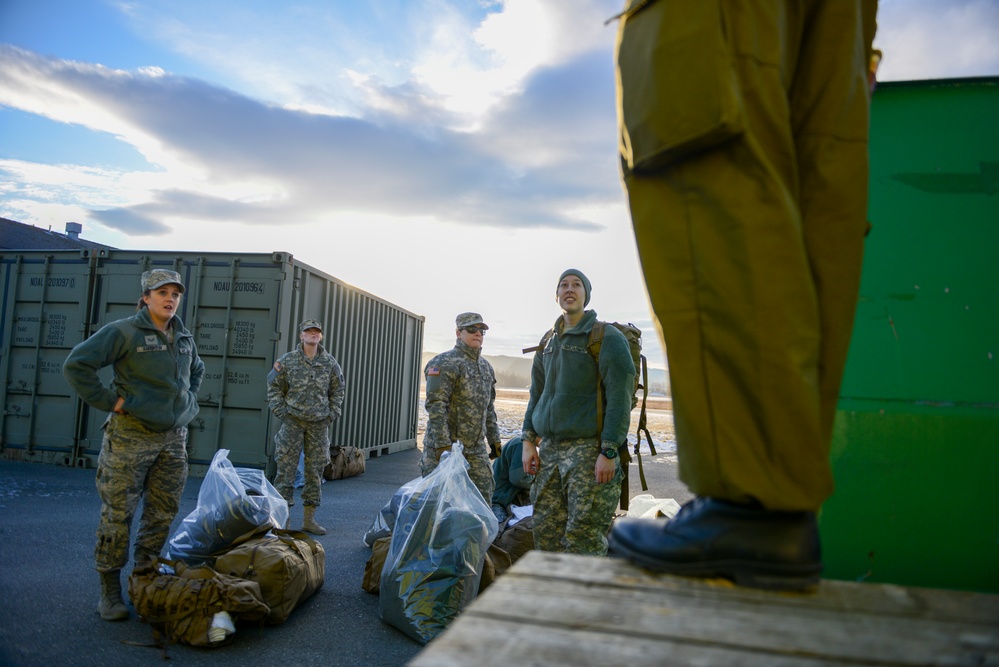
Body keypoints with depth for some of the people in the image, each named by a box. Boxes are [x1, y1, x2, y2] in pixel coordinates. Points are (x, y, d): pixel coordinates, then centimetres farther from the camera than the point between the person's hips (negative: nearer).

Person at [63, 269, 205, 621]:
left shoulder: (185, 337, 11)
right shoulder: (123, 332, -8)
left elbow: (197, 370, 30)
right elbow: (76, 365, -12)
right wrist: (111, 401, -13)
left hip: (173, 439, 6)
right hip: (130, 437, -6)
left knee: (162, 514, 10)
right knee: (118, 514, 1)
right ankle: (110, 589, 15)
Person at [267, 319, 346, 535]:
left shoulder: (330, 363, 5)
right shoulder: (287, 360, -1)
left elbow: (338, 389, 13)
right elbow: (274, 386, 3)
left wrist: (333, 413, 4)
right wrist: (281, 411, -6)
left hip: (319, 424, 3)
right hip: (293, 421, -2)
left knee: (315, 471, 7)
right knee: (286, 469, -2)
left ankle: (309, 519, 18)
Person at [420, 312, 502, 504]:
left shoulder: (486, 367, 15)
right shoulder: (445, 363, -11)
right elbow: (435, 406, -18)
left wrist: (494, 439, 16)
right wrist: (443, 445, -23)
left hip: (476, 449, 7)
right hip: (445, 446, -7)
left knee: (483, 498, 6)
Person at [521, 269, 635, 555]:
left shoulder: (607, 338, -4)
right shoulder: (548, 342, 16)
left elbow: (619, 399, -11)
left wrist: (609, 452, -17)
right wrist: (529, 441, 12)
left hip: (589, 450, -6)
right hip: (550, 449, 6)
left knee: (583, 539, -6)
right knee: (545, 532, 6)